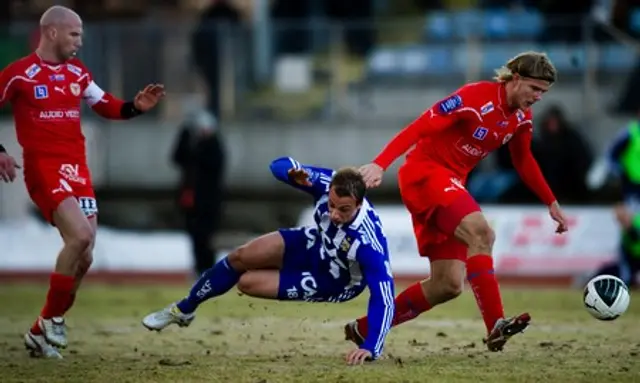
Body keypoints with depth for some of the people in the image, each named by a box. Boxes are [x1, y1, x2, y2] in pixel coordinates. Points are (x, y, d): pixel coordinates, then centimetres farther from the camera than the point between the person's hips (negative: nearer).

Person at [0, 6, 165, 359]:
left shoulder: (77, 72, 12)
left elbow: (106, 106, 20)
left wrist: (136, 107, 1)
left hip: (77, 168, 7)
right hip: (43, 167, -7)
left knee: (83, 255, 3)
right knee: (80, 235, -24)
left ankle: (41, 332, 15)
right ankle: (51, 320, -9)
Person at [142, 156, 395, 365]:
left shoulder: (369, 243, -45)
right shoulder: (327, 184, -31)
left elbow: (383, 297, -42)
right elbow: (279, 165, -21)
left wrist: (371, 348, -51)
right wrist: (294, 173, -47)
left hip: (333, 282, -5)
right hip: (315, 243, 5)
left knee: (248, 283, -11)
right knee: (240, 257, 4)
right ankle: (183, 310, 28)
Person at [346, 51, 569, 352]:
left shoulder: (521, 118, 5)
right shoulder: (476, 98, -20)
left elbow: (524, 162, 23)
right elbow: (421, 127, -25)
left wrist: (551, 204, 24)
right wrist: (380, 164, -35)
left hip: (450, 183, 9)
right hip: (424, 172, -9)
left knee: (448, 286, 2)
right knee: (480, 232, -32)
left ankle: (364, 329, 14)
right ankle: (495, 326, -36)